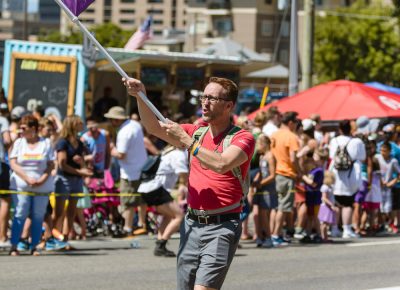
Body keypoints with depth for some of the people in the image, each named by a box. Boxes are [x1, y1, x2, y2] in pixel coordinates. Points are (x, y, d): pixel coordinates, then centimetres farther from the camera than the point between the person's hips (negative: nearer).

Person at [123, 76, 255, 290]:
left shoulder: (242, 138, -5)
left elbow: (221, 164, -22)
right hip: (192, 224, 6)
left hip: (221, 227, -6)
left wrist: (186, 140, -16)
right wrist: (140, 96, -10)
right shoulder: (195, 133, 14)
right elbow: (154, 128, 5)